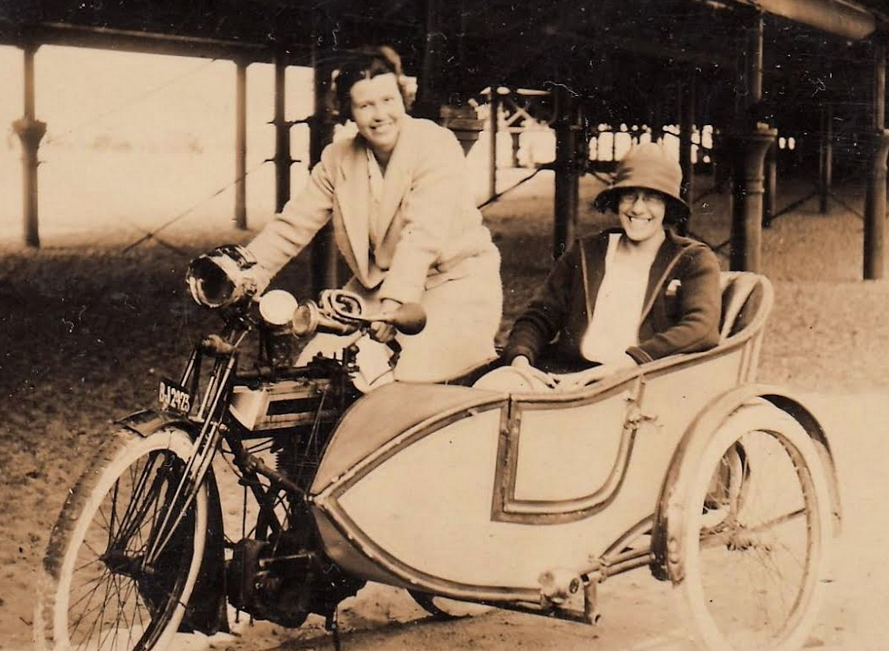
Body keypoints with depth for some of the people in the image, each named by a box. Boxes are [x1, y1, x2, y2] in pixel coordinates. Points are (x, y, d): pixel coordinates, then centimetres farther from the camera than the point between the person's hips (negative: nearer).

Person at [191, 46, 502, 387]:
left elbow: (422, 235, -27)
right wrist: (249, 273, -14)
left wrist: (394, 301, -39)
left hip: (456, 280, -6)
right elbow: (294, 223, 1)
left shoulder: (436, 145, -15)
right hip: (376, 284, 6)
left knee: (410, 380, -28)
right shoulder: (338, 159, 4)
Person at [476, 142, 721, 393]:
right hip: (562, 372, 3)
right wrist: (520, 358, -8)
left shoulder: (694, 260, 12)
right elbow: (539, 316, 17)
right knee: (490, 387, -26)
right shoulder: (585, 253, 22)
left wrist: (620, 365, -20)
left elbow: (701, 328, -7)